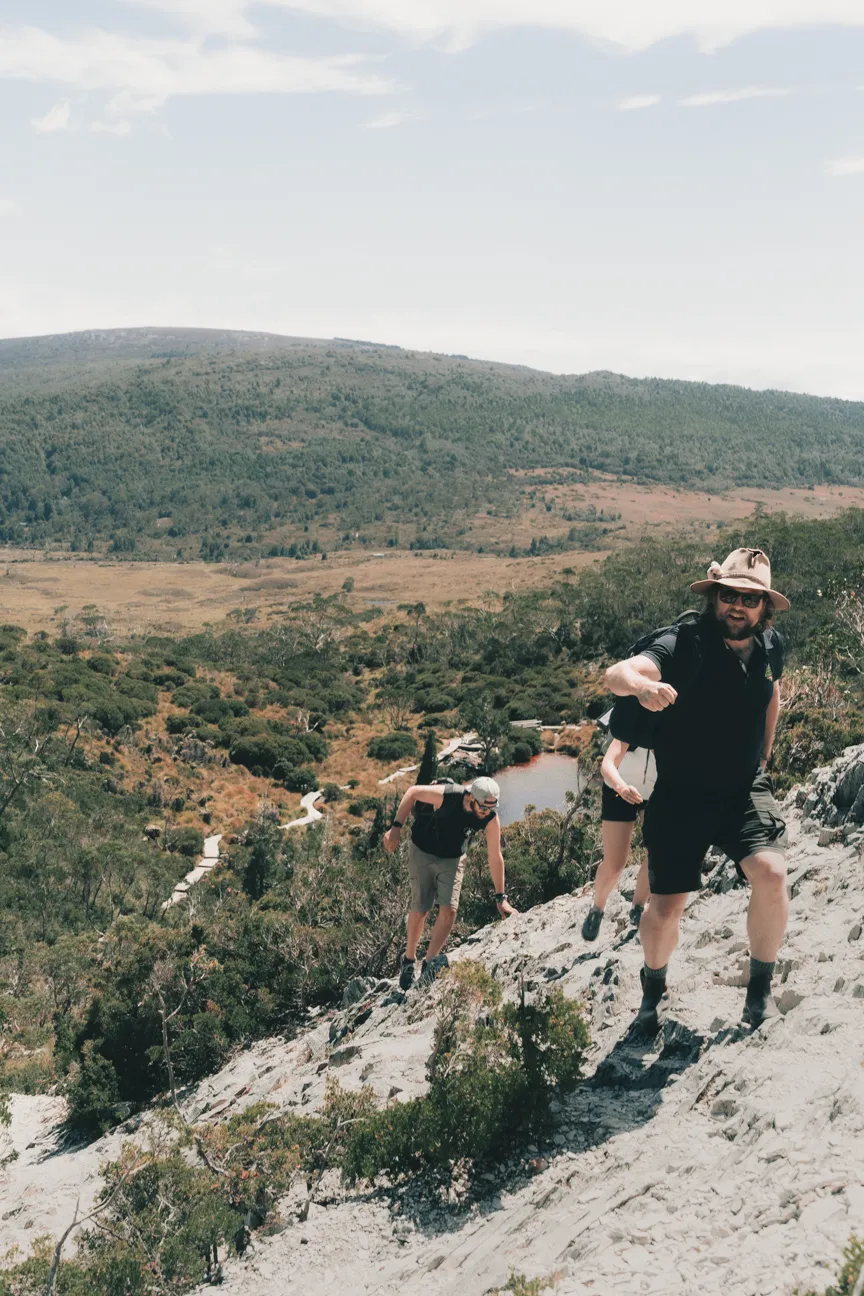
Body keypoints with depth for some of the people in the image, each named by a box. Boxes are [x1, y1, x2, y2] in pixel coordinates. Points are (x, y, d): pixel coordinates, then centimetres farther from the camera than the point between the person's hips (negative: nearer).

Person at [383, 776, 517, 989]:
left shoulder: (491, 819, -23)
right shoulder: (446, 796, -32)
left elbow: (495, 857, -12)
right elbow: (412, 792, -14)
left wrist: (501, 898, -7)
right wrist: (396, 827, -17)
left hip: (452, 859, 2)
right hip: (422, 852, -2)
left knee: (449, 910, -13)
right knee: (419, 910, -1)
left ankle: (429, 965, -2)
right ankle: (409, 959, 23)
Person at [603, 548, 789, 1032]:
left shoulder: (771, 646, -3)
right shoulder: (685, 645, -19)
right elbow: (617, 673, -38)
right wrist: (642, 684, -61)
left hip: (745, 790, 3)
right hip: (682, 796, -3)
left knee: (771, 873, -22)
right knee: (667, 907, -3)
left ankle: (761, 985, 4)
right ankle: (655, 986, 31)